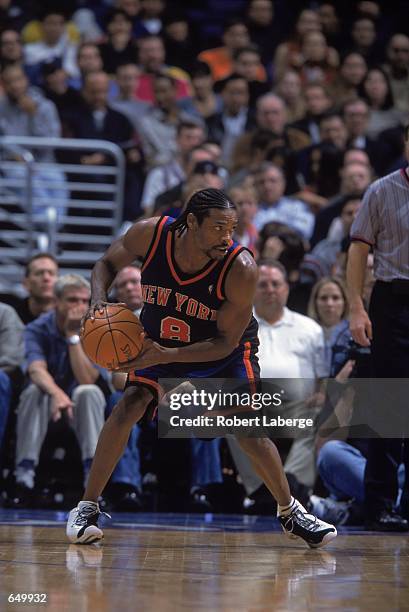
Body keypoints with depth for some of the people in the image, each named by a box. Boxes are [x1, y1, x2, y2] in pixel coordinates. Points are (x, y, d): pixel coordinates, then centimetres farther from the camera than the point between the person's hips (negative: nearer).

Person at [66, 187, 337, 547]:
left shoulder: (241, 268, -33)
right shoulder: (150, 235, -26)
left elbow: (225, 342, -27)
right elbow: (108, 264, -5)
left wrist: (166, 356, -38)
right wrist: (99, 299, -27)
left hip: (224, 351, -2)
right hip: (158, 342, 2)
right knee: (128, 408, -17)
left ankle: (291, 513, 6)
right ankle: (88, 508, -6)